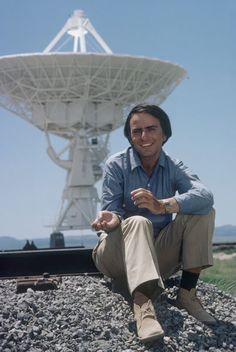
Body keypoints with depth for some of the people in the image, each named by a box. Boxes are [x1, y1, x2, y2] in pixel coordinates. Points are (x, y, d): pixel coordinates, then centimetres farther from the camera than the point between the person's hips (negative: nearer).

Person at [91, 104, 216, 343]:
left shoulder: (173, 168, -2)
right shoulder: (116, 165, -6)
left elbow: (205, 195, -22)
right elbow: (112, 210, -14)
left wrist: (163, 205, -40)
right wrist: (111, 219, -40)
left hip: (158, 260, 3)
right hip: (118, 257, -3)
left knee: (203, 213, -15)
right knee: (137, 222, -34)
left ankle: (187, 292, -18)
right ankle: (142, 304, -54)